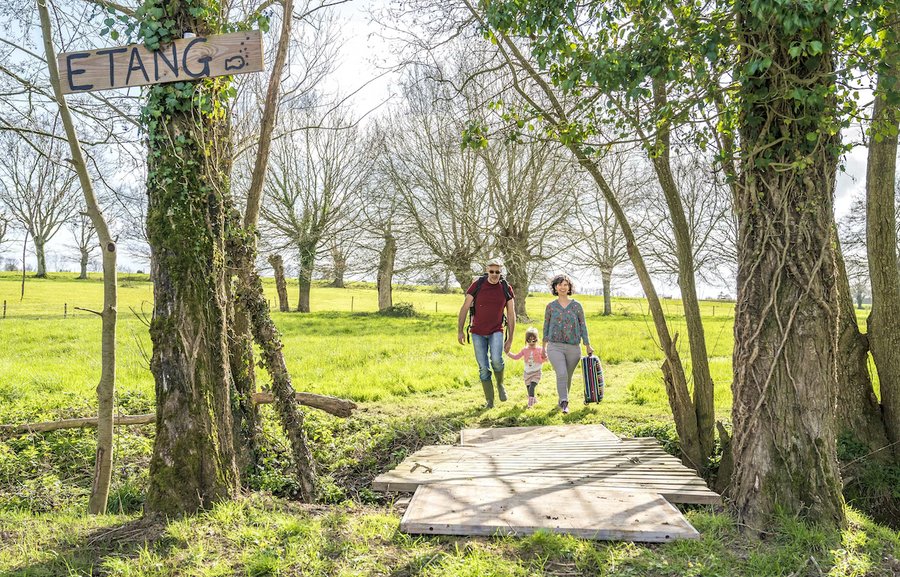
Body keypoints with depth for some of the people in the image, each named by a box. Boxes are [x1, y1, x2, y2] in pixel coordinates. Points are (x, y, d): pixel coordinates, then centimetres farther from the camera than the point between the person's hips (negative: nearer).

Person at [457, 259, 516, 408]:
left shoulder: (506, 288, -3)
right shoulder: (477, 285, -6)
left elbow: (511, 315, 2)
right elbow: (464, 308, 0)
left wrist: (510, 339, -1)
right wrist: (460, 331, -2)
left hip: (496, 331, 0)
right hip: (478, 333, 1)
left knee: (496, 360, -24)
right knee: (483, 368, 1)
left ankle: (500, 384, 6)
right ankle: (489, 400, 15)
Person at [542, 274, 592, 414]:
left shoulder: (576, 305, 3)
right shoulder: (551, 306, 4)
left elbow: (583, 326, 7)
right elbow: (546, 326, 11)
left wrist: (587, 345, 6)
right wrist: (543, 346, 15)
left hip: (573, 347, 1)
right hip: (555, 346, -1)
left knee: (568, 376, 11)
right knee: (561, 374, -19)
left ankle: (562, 400, 31)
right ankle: (564, 403, -16)